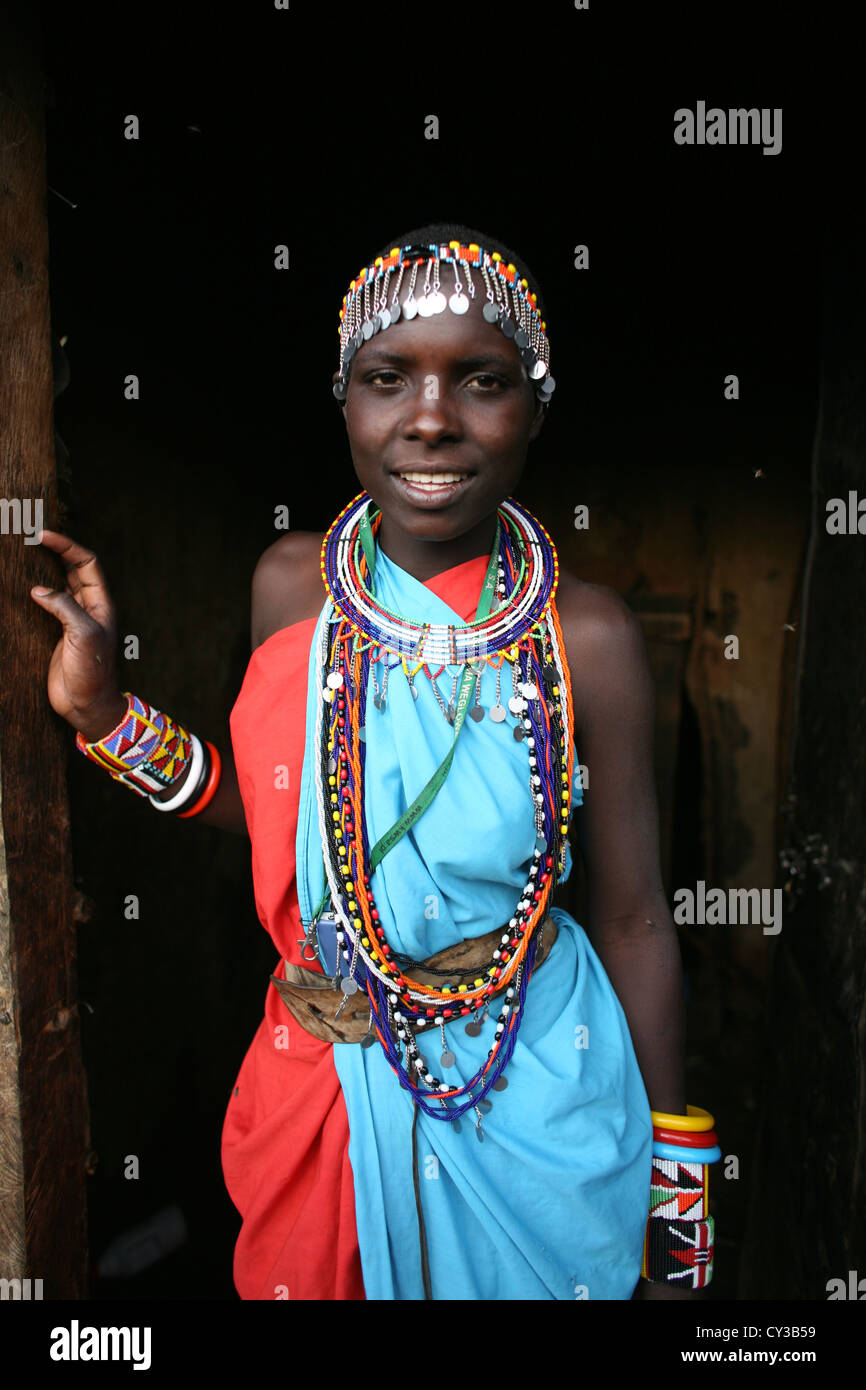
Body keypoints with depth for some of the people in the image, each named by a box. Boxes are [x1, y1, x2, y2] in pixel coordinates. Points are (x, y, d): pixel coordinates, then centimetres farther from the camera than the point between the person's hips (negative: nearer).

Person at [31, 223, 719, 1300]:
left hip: (533, 1108, -2)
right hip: (322, 1089, 3)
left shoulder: (585, 637, -17)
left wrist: (678, 1194, -1)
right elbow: (277, 811, 5)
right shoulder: (292, 585, -9)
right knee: (312, 1274, 24)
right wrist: (105, 713, -5)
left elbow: (634, 918, -8)